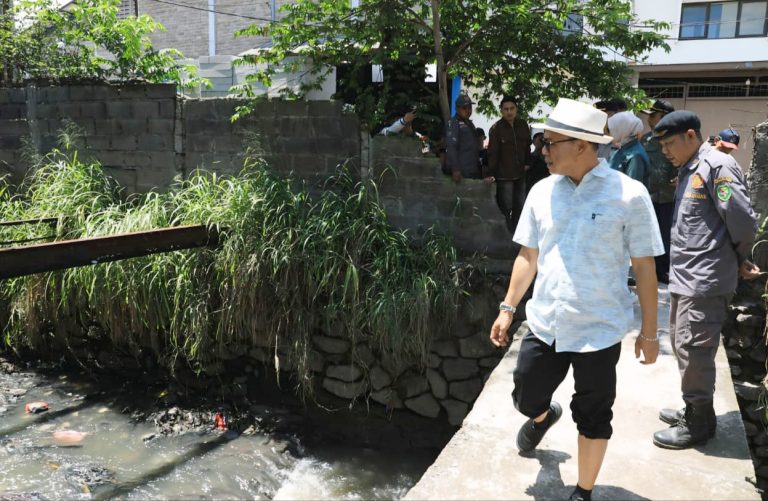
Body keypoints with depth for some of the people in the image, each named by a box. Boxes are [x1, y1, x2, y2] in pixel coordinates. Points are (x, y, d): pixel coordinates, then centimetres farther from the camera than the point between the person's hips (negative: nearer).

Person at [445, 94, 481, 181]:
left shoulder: (470, 124, 21)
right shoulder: (453, 123, -8)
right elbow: (451, 148, -18)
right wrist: (455, 169, -26)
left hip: (475, 171, 9)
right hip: (462, 172, -9)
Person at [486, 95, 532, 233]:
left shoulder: (523, 125, 3)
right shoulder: (496, 128, -12)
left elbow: (527, 145, 14)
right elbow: (492, 153, -15)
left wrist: (527, 163, 8)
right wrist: (491, 174, -20)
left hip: (520, 173, 6)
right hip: (504, 175, -6)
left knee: (520, 205, 15)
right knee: (506, 207, -2)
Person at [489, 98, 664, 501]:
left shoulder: (628, 194, -12)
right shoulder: (542, 192, 0)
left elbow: (644, 267, -6)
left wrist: (649, 332, -3)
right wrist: (508, 308, 9)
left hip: (599, 332, -4)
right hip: (543, 325, 4)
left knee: (593, 420, 12)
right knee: (526, 399, 17)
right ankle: (544, 416, 54)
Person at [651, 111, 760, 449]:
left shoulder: (717, 166, -15)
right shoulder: (689, 171, 14)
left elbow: (744, 221, -17)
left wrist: (740, 260, -1)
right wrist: (738, 261, 11)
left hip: (704, 281, -9)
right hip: (684, 278, 10)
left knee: (693, 350, -1)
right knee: (681, 344, 18)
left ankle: (699, 423, 15)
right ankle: (693, 410, 33)